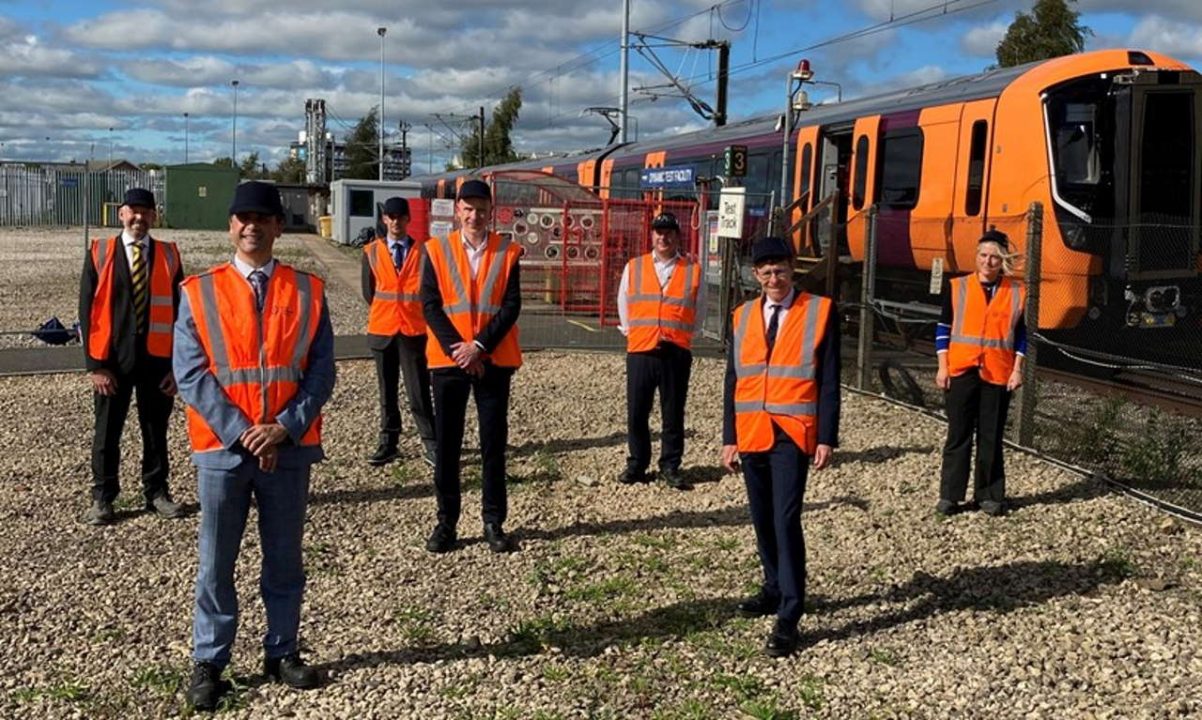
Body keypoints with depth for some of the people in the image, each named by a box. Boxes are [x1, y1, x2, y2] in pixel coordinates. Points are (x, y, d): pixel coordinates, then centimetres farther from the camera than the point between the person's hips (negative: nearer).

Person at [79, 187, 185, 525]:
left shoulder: (169, 255, 3)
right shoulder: (99, 254, 1)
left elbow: (180, 311, 4)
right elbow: (87, 311, -1)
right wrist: (95, 365, -7)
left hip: (157, 359, 1)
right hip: (112, 359, -1)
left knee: (156, 430, 11)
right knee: (107, 431, 8)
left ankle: (156, 492, 24)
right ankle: (102, 498, 20)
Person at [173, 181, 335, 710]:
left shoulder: (308, 291, 2)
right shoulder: (198, 292, 0)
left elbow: (322, 369, -1)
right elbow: (191, 374, -6)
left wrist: (284, 428, -13)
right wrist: (241, 433, -14)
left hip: (290, 447, 1)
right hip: (222, 447, -1)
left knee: (285, 559, 12)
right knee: (216, 563, 7)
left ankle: (281, 653, 27)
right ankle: (208, 663, 20)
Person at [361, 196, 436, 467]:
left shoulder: (422, 251, 0)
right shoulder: (371, 252, 6)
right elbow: (368, 291, 11)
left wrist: (411, 312, 5)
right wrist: (386, 311, 10)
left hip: (413, 331, -2)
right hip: (382, 330, 2)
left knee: (419, 392, -4)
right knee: (387, 391, 10)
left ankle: (431, 445, 4)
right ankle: (388, 444, 17)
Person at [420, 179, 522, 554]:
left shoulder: (508, 253, 2)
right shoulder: (437, 250, 2)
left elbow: (511, 306, -4)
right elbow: (431, 306, -2)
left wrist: (479, 346, -14)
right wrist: (457, 349, -12)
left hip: (494, 361, 0)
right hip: (448, 360, 0)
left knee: (494, 443, 4)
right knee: (446, 443, 5)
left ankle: (494, 523, 13)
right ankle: (446, 521, 15)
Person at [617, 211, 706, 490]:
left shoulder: (693, 271, 5)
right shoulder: (634, 268, 8)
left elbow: (699, 312, 13)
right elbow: (624, 306, 17)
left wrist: (684, 337, 9)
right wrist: (632, 333, 11)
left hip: (676, 354, -1)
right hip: (640, 351, 1)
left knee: (673, 415, 5)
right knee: (636, 413, 4)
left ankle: (670, 467, 15)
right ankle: (636, 464, 16)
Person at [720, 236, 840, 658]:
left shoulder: (820, 312, -2)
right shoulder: (743, 316, 10)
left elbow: (829, 381, -3)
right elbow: (733, 380, 12)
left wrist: (827, 438, -7)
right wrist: (730, 438, 8)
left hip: (792, 433, -4)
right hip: (751, 432, 5)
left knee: (785, 519, -10)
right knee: (762, 519, 12)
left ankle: (788, 618, -6)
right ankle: (775, 589, 31)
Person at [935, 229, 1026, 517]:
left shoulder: (1016, 292, 6)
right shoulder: (957, 287, 4)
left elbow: (1020, 334, 11)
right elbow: (943, 328, 5)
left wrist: (1017, 369, 3)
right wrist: (943, 366, -1)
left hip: (997, 374, 1)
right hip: (961, 372, 0)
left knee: (991, 438, 5)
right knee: (958, 435, 3)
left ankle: (989, 495, 14)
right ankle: (950, 495, 8)